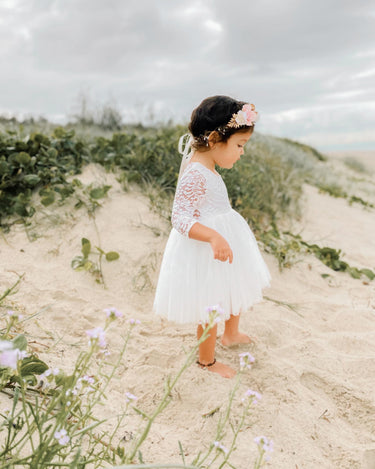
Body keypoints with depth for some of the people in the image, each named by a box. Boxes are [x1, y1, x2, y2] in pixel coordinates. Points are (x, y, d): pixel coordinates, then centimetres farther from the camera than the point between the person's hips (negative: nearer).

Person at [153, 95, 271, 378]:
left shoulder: (207, 169, 4)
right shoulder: (195, 175, -27)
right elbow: (180, 218, -31)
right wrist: (213, 236, -43)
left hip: (223, 241, 11)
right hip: (204, 250, -10)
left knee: (236, 289, 27)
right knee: (211, 307, 6)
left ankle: (231, 334, 53)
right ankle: (207, 360, 30)